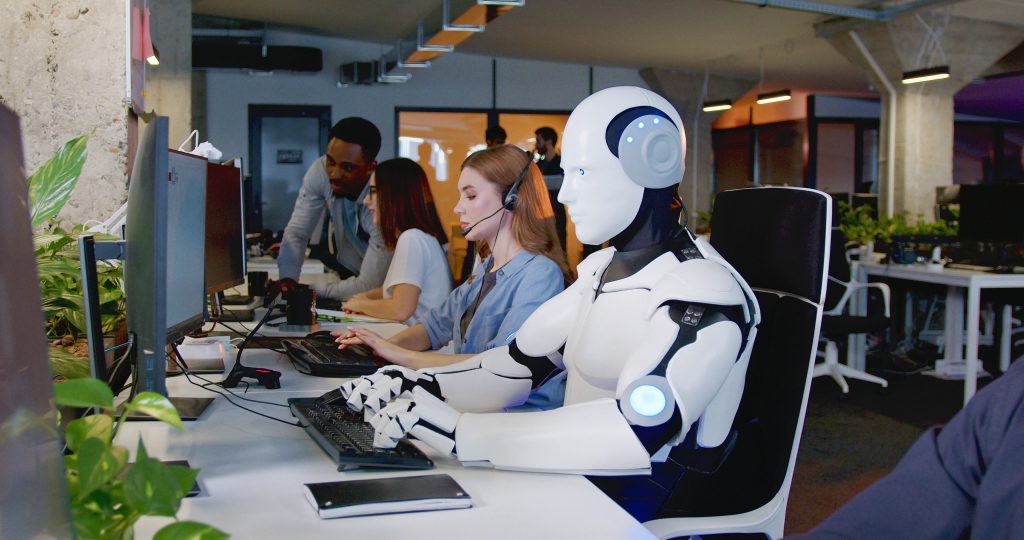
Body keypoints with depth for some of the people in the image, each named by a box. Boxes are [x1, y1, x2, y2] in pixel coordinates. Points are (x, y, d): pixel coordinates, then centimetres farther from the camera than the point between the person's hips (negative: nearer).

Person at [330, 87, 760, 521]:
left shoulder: (706, 296, -19)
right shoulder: (600, 270, 10)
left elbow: (637, 432, -32)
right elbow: (520, 364, 5)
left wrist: (460, 431, -34)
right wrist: (415, 387, -11)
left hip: (652, 514, -7)